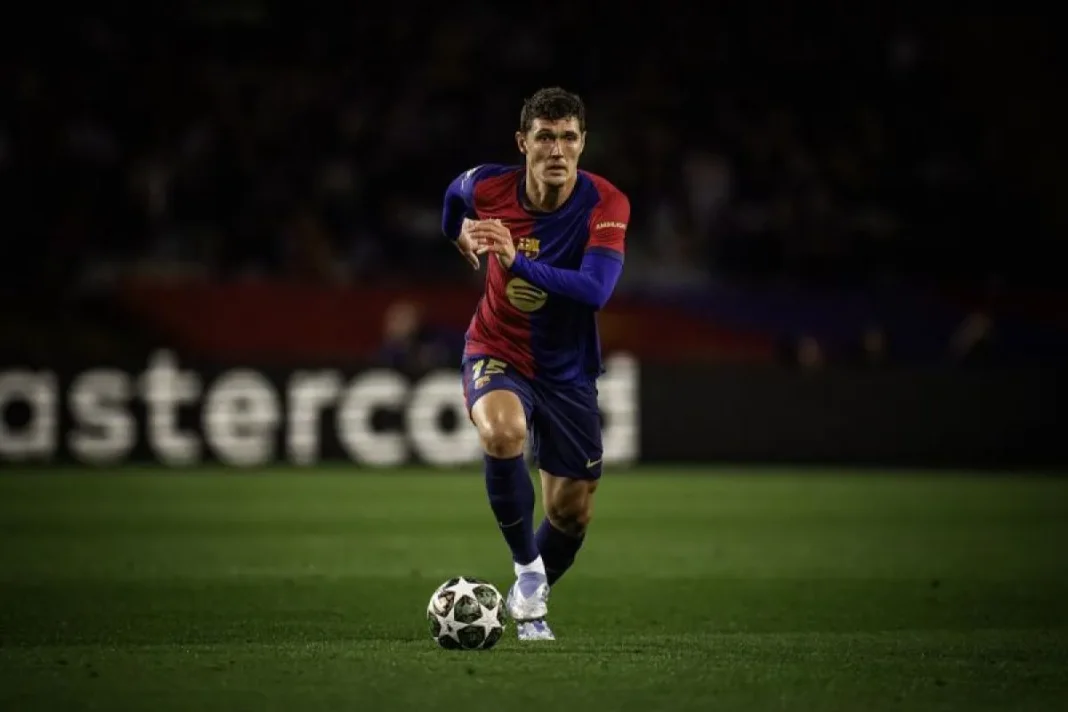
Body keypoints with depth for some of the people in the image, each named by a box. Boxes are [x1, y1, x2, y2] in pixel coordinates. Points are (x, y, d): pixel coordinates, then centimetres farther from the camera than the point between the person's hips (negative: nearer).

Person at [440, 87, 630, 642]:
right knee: (503, 431, -35)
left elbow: (596, 290, -37)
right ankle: (526, 566, -15)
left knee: (571, 511, 8)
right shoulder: (488, 187, -16)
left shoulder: (605, 205, -22)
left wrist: (517, 261, -45)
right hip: (496, 353, -1)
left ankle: (529, 602, 38)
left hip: (568, 371, 1)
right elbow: (457, 192, 11)